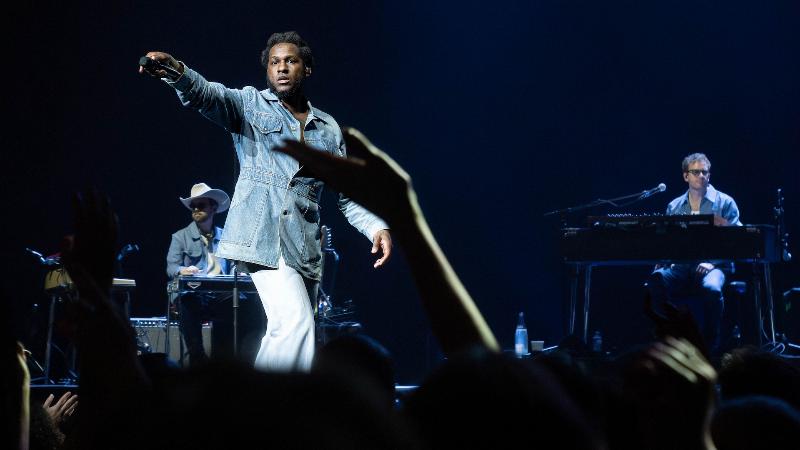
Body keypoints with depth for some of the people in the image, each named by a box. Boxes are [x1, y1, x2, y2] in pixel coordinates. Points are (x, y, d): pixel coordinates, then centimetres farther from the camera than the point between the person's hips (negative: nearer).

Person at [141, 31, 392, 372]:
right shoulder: (249, 104, 8)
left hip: (303, 248, 5)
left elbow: (348, 195, 20)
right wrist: (176, 72, -34)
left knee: (286, 333, 4)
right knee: (297, 325, -21)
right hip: (260, 238, -5)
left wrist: (377, 227, 2)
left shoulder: (329, 129, 18)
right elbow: (207, 95, -13)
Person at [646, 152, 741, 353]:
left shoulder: (724, 203, 7)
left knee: (711, 288, -39)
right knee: (656, 279, -32)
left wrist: (712, 261, -16)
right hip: (681, 266, 3)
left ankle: (710, 344, -18)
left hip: (713, 266, -3)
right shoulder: (674, 207, 18)